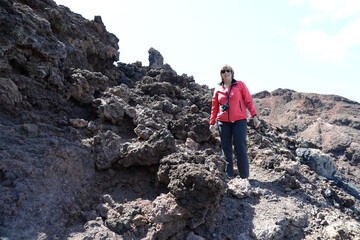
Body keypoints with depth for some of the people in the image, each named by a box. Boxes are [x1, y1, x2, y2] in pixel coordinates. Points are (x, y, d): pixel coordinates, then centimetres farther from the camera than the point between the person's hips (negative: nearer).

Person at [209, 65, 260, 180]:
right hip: (223, 122, 3)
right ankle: (229, 175, 16)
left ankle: (244, 176, 6)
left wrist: (254, 116, -7)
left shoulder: (240, 85, 4)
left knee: (241, 147, -5)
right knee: (226, 148, 6)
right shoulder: (218, 89, 11)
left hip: (239, 120, -2)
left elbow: (249, 101, 2)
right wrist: (212, 122, 11)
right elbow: (214, 107, 14)